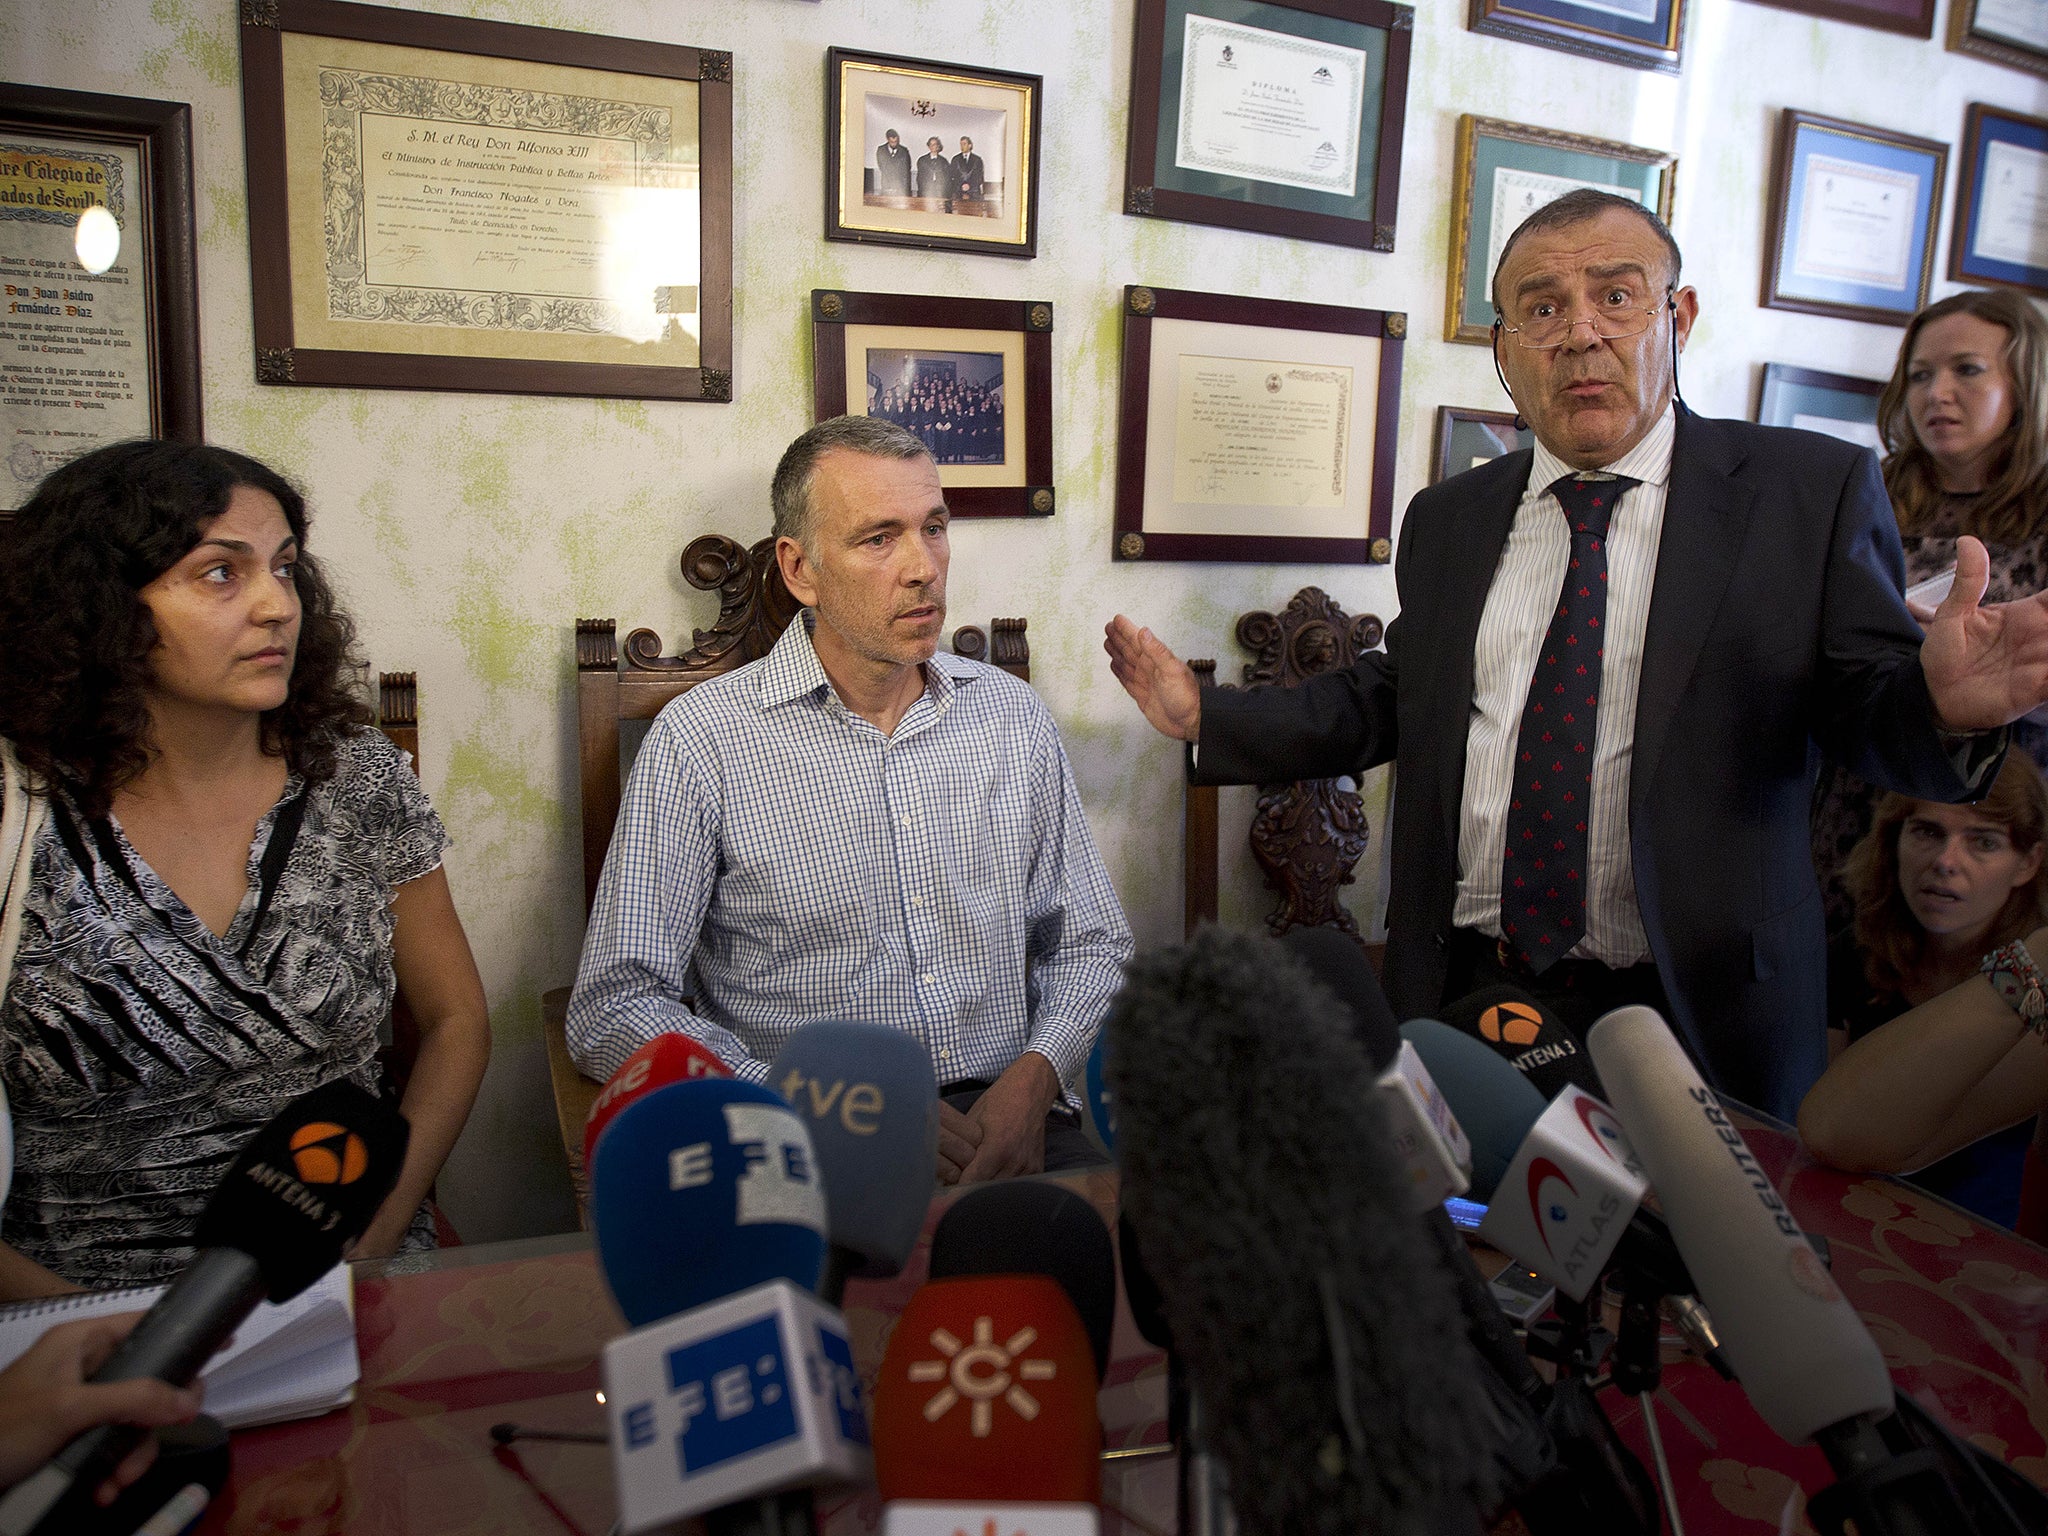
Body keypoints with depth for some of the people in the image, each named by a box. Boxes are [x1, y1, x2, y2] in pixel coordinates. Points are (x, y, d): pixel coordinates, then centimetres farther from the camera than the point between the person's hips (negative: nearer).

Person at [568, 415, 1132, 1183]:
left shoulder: (1012, 714, 11)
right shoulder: (700, 740, -3)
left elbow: (1089, 944, 16)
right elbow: (612, 1012, -5)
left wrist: (1035, 1074, -4)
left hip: (1007, 1115, 4)